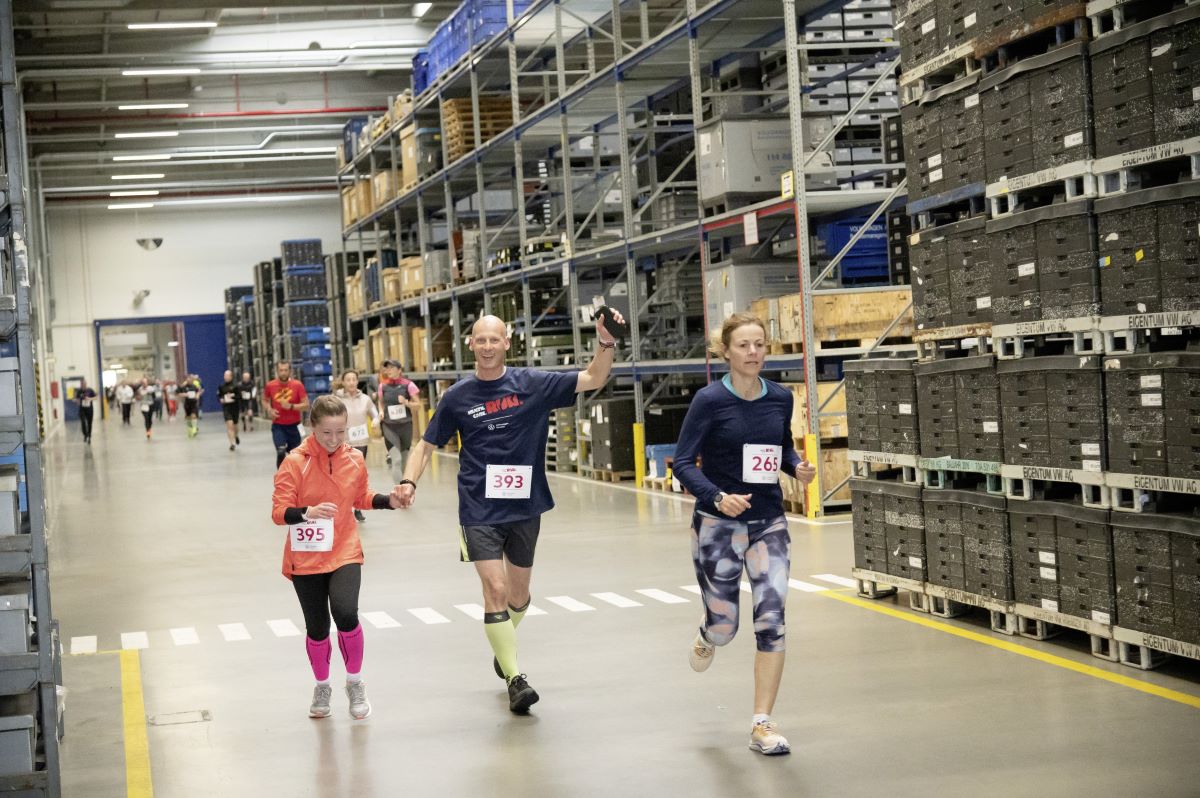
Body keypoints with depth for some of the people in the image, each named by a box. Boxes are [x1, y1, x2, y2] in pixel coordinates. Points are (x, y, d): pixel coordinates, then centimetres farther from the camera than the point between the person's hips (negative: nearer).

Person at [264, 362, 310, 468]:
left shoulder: (297, 385, -8)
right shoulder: (270, 386, -2)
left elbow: (306, 405, -8)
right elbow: (265, 400, 17)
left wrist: (291, 406, -22)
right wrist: (269, 410, -3)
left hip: (294, 426, 0)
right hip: (278, 426, 0)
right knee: (281, 452, -18)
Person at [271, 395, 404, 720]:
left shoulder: (354, 459, -1)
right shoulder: (295, 462, -13)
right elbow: (279, 512, -14)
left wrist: (389, 501, 0)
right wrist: (308, 512, -32)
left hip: (344, 553, 1)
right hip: (306, 558, -1)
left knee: (345, 614, -20)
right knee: (317, 628, 8)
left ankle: (355, 683, 4)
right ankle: (322, 687, 35)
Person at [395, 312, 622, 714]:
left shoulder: (533, 384, -1)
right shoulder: (457, 396, 0)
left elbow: (593, 379, -4)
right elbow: (426, 444, 8)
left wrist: (606, 343, -21)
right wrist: (409, 481, -8)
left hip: (525, 507, 2)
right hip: (480, 510, -2)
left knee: (519, 594, 14)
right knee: (495, 589, -14)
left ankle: (503, 648, 44)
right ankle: (515, 678, -6)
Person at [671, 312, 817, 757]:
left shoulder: (780, 398, 1)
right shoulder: (710, 400, -12)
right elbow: (684, 463, -12)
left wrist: (797, 467, -5)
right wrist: (718, 498, -28)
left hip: (769, 523, 3)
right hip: (718, 524, -3)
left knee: (772, 620, -8)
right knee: (724, 626, 6)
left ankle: (762, 725, 2)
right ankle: (707, 638, 47)